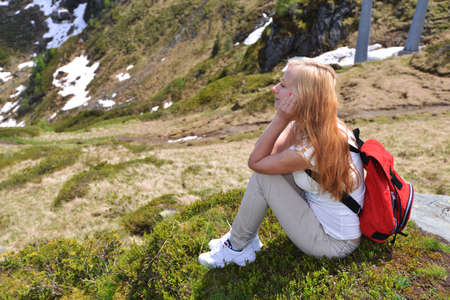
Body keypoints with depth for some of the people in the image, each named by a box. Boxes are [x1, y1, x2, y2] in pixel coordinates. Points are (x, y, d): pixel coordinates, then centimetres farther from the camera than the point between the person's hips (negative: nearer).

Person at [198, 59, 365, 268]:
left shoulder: (312, 148, -32)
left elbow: (255, 161, -20)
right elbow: (272, 153, -2)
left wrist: (281, 119, -25)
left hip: (335, 243, -9)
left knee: (262, 176, -16)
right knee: (271, 163, 2)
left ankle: (236, 248, 7)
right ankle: (246, 237, 14)